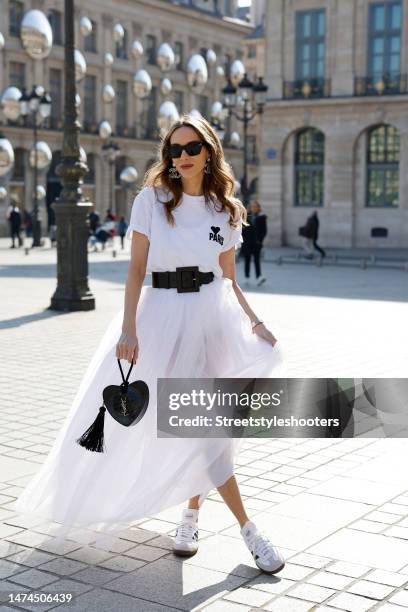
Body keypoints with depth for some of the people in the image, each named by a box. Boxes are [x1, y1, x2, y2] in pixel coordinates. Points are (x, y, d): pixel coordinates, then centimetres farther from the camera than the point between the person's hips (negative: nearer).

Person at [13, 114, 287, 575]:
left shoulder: (226, 210, 7)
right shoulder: (151, 199, 0)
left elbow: (229, 279, 11)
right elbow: (136, 268, -3)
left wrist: (252, 321, -3)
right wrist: (128, 328, -11)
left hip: (212, 314, 2)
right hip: (163, 314, -2)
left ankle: (192, 511, 26)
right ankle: (247, 529, 4)